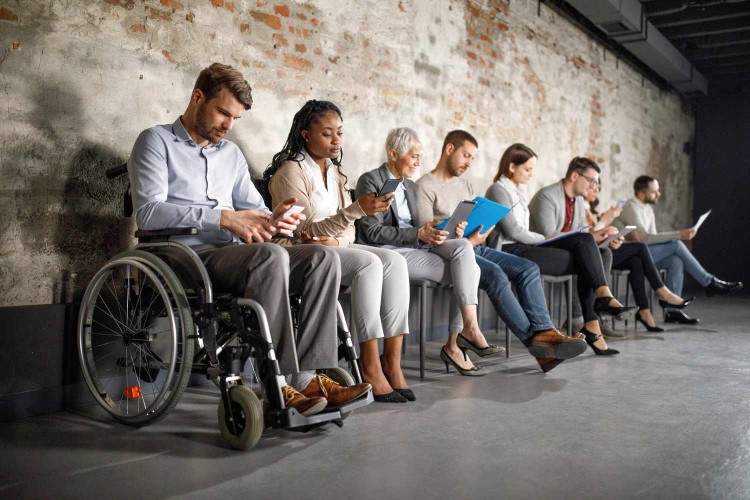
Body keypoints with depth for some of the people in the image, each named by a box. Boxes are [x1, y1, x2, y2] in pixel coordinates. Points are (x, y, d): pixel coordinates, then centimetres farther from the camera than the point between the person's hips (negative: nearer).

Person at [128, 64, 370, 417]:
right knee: (271, 256, -35)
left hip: (233, 255, 7)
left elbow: (254, 208, 22)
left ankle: (309, 373, -25)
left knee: (323, 258, -16)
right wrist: (224, 217, -20)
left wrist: (272, 218, -5)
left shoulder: (231, 153, 25)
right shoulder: (157, 142, 4)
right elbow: (148, 212, -12)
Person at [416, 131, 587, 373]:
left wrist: (480, 235, -4)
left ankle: (544, 332, -26)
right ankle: (534, 339, -26)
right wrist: (466, 241, -22)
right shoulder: (425, 186, -3)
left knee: (529, 268, -14)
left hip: (476, 248, 8)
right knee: (496, 275, -33)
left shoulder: (466, 185, 22)